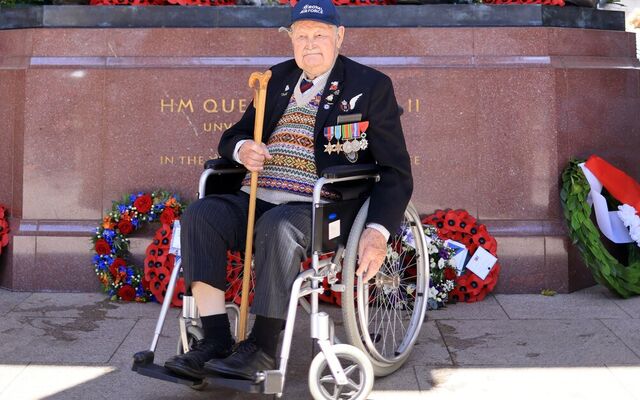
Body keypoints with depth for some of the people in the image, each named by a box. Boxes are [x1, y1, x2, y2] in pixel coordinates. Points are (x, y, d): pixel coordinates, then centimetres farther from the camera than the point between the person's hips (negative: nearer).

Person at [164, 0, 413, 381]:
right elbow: (232, 136, 25)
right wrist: (241, 148, -3)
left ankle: (263, 346, -22)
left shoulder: (371, 86, 4)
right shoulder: (278, 78, 19)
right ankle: (216, 340, -20)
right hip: (255, 201, 5)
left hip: (317, 210, -5)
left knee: (277, 226, -36)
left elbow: (396, 172, -1)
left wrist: (378, 231, -19)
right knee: (199, 215, -20)